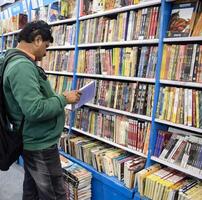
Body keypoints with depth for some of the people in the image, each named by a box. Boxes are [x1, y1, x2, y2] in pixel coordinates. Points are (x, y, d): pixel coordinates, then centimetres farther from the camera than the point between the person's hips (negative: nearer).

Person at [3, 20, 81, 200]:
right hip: (40, 144, -10)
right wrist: (64, 99, -18)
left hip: (34, 141, 10)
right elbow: (35, 110, -31)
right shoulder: (22, 67, -24)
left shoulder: (19, 62, 10)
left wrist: (58, 98, 10)